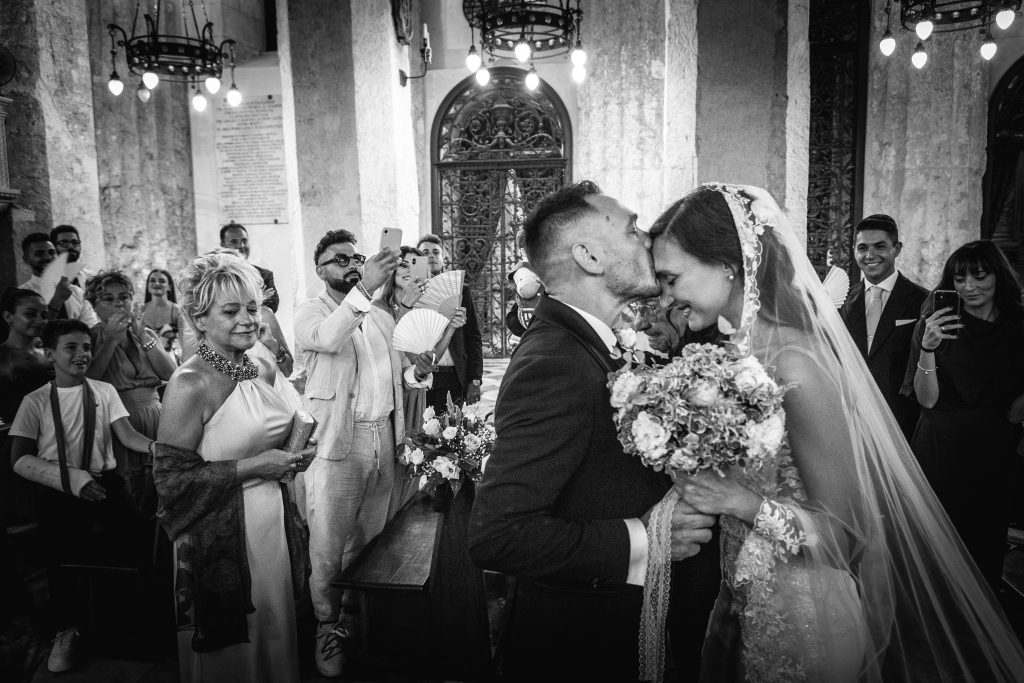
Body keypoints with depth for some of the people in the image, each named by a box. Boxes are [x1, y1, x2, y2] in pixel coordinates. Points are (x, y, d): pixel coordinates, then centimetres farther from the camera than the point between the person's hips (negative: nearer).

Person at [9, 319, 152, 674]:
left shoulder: (104, 391, 7)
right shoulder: (35, 402, 4)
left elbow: (127, 435, -2)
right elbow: (20, 460, -1)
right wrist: (71, 477, -17)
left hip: (104, 480, 1)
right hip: (57, 489, -1)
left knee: (134, 537, -17)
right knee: (62, 551, -17)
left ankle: (118, 606, 12)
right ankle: (68, 630, 9)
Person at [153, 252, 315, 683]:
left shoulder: (263, 370, 4)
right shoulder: (190, 384, -17)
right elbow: (170, 477, -17)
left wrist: (293, 456, 2)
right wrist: (252, 467, -20)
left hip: (274, 522, 6)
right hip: (222, 538, -6)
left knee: (276, 634, 20)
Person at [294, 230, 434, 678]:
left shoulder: (383, 318, 15)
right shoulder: (310, 313, -2)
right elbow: (329, 339, -26)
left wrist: (416, 372, -6)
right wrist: (363, 289, -37)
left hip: (383, 439, 5)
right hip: (337, 441, -5)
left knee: (368, 539, 15)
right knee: (328, 545, 3)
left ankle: (356, 615, 32)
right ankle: (328, 627, 22)